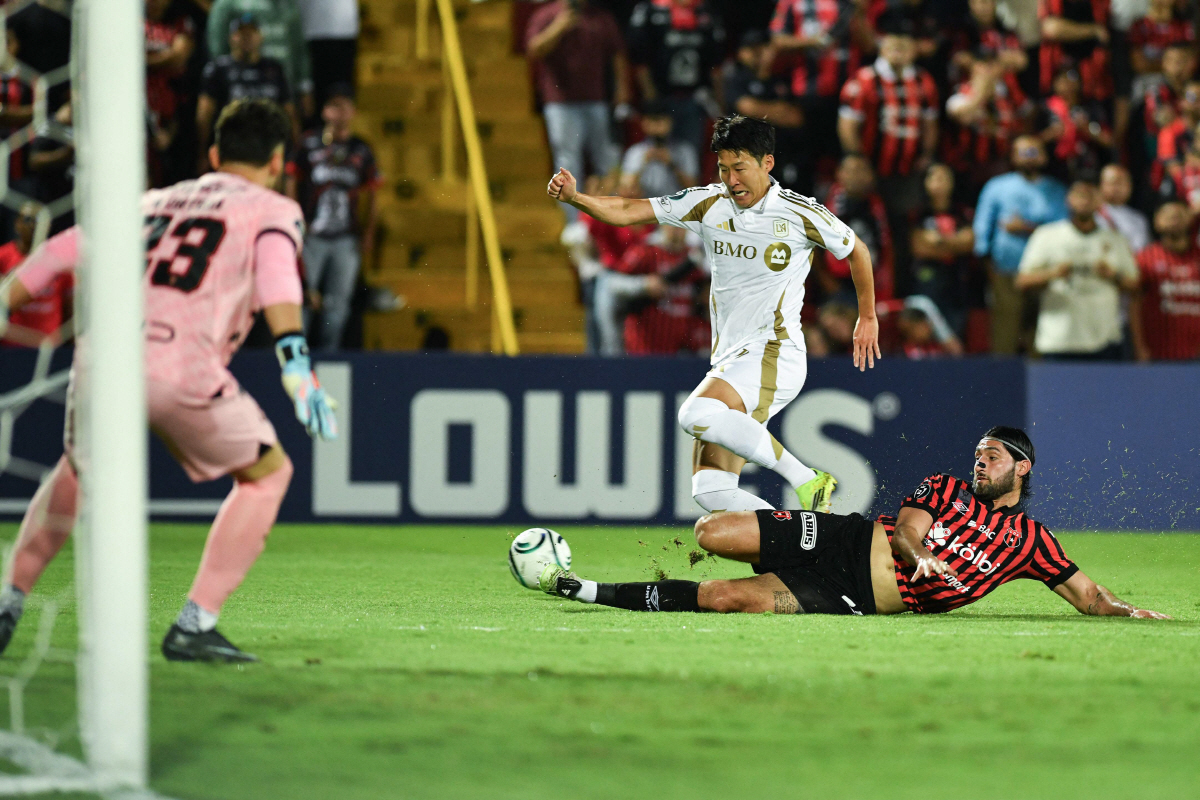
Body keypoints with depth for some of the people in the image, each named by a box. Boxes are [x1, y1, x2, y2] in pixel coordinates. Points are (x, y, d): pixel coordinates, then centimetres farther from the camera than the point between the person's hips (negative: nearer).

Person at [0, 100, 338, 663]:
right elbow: (275, 274, -7)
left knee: (78, 470, 33)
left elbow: (61, 252, 23)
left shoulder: (153, 203, 28)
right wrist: (295, 362, -20)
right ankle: (193, 626, 7)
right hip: (182, 371, -5)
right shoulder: (272, 210, 14)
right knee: (267, 473, 17)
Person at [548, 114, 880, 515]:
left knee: (696, 414, -32)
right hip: (730, 360, 6)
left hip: (774, 355, -6)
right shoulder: (708, 204, 5)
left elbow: (856, 250, 12)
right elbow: (627, 211, 2)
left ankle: (806, 481, -22)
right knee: (710, 490, -6)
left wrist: (867, 317, 20)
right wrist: (574, 197, -15)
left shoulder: (800, 214, -5)